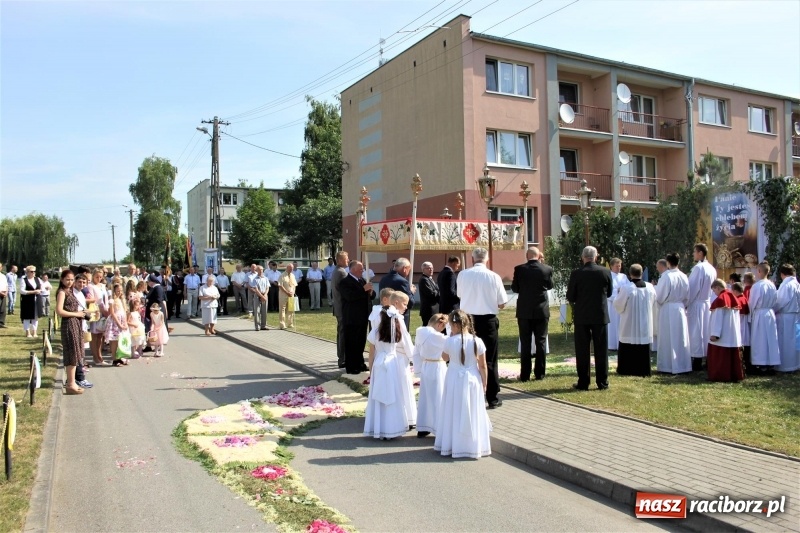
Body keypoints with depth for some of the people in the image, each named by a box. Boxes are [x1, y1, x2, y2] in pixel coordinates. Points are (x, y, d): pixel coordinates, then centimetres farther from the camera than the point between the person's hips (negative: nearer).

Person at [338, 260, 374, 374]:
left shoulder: (362, 281, 16)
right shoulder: (344, 282, -10)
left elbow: (371, 295, 19)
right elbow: (349, 296, -25)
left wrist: (371, 292, -4)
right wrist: (364, 289, -24)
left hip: (362, 317, 8)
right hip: (351, 319, -8)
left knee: (361, 342, 13)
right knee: (351, 343, -2)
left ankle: (359, 364, 23)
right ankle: (350, 367, 4)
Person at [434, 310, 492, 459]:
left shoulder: (450, 341, -13)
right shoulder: (477, 341, -9)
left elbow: (444, 357, 7)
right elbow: (483, 366, -4)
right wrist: (484, 384, 7)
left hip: (455, 381, -1)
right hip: (472, 380, 1)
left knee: (455, 413, 12)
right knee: (472, 414, 12)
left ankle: (452, 445, 21)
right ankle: (474, 446, 19)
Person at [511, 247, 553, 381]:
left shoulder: (519, 269, -8)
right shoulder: (547, 269, -5)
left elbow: (514, 288, 2)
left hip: (524, 311, -1)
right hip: (542, 311, 1)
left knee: (525, 343, 4)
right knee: (540, 342, 8)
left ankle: (525, 374, 5)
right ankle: (539, 373, 9)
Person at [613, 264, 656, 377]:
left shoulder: (626, 288, -17)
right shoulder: (650, 287, -3)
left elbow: (618, 306, -10)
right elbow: (654, 305, 10)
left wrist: (618, 295, 7)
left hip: (629, 324, -3)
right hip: (645, 324, 4)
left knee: (627, 348, 6)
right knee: (643, 348, 11)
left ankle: (626, 370, 9)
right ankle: (643, 370, 14)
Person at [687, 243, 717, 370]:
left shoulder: (698, 268, -15)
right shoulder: (712, 269, 8)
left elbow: (692, 288, -15)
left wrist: (686, 303, -8)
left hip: (696, 304, -7)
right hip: (708, 304, 8)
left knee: (696, 332, -3)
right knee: (705, 332, 12)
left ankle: (697, 362, 0)